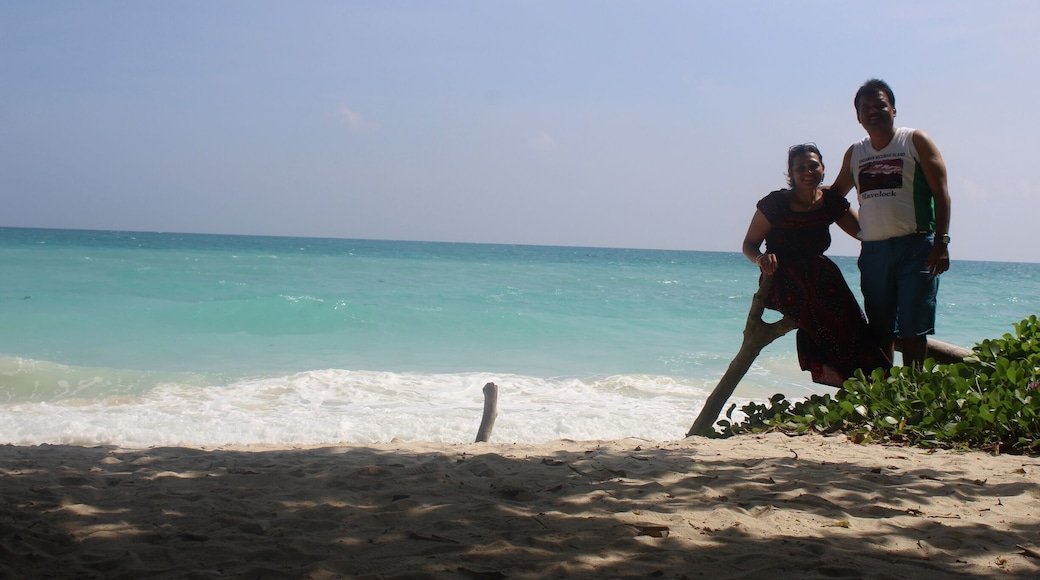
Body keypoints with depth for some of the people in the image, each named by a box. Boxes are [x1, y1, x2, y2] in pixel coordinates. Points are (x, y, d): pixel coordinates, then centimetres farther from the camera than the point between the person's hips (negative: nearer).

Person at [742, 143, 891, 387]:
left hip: (818, 276, 4)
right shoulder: (775, 203, -4)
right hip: (783, 282, -4)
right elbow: (749, 244, 2)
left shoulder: (832, 203, 7)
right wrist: (761, 258, -21)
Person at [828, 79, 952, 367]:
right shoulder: (854, 153, 14)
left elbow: (941, 193, -4)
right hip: (872, 251, 5)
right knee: (879, 330, 6)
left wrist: (941, 241, -14)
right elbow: (835, 193, 27)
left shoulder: (915, 141, 1)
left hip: (914, 248, -5)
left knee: (912, 328, -5)